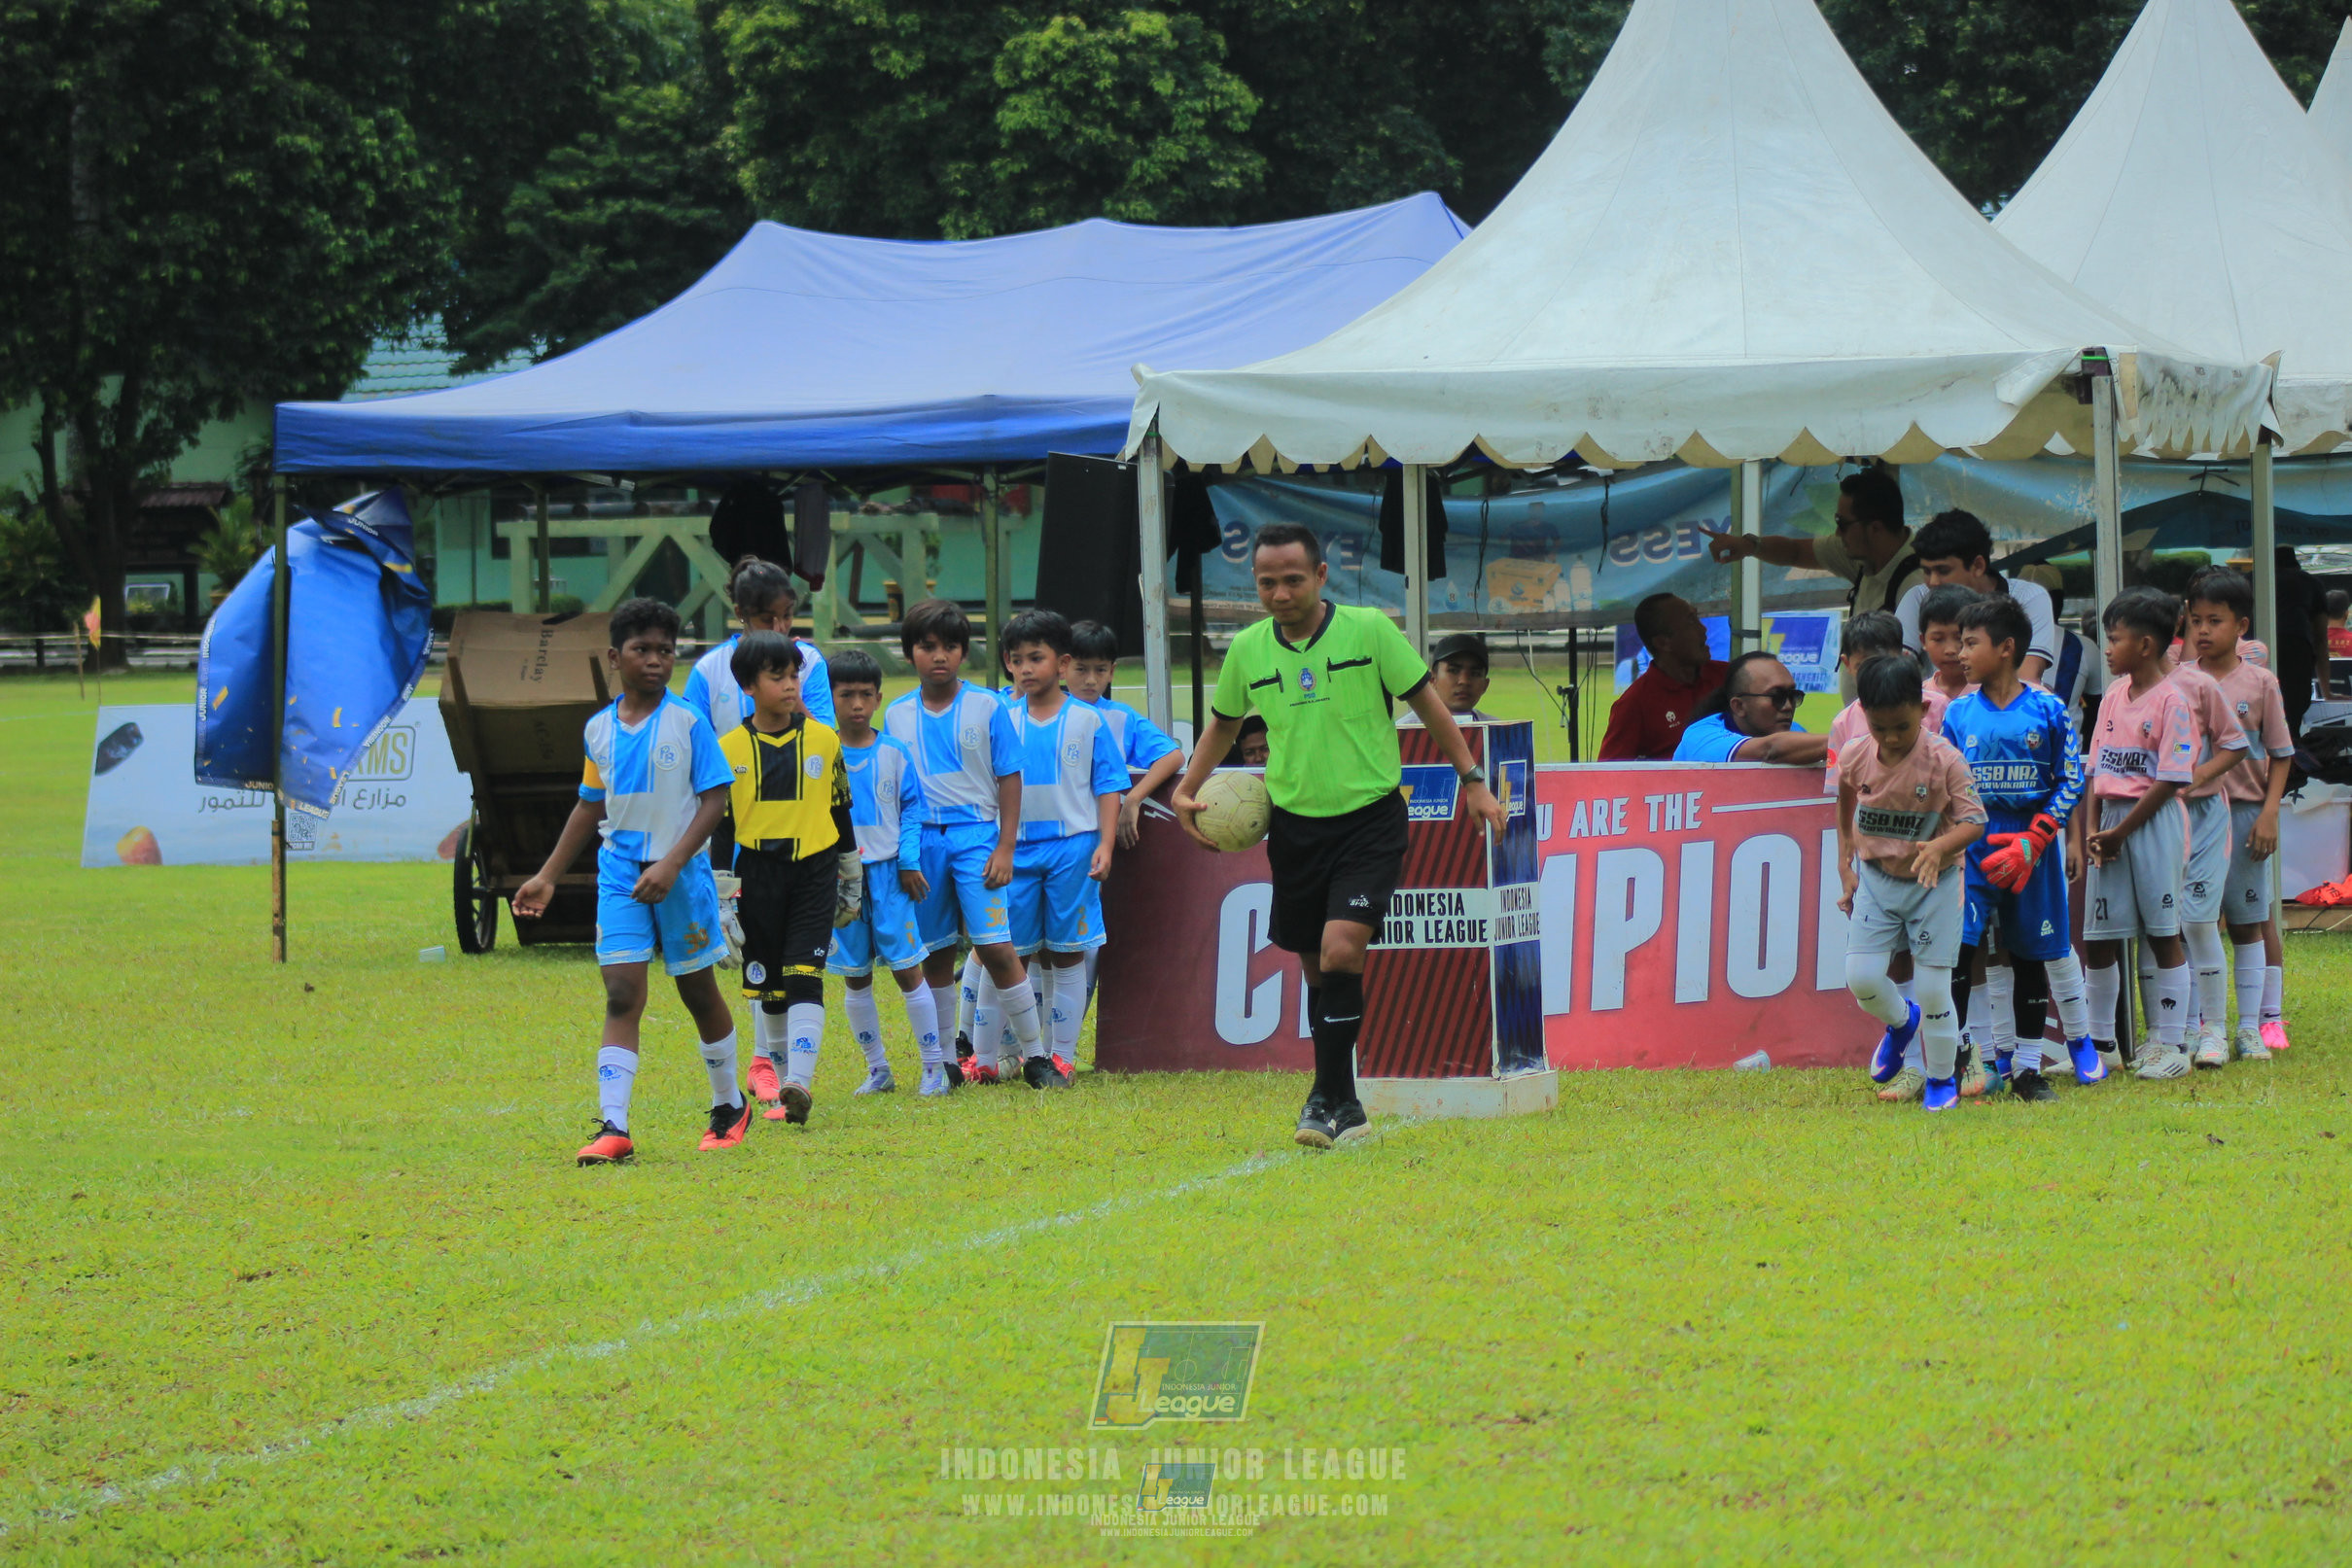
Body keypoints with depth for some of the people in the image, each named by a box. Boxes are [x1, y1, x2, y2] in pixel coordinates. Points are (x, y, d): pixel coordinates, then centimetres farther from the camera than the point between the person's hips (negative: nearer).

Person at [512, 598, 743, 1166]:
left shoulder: (689, 723, -7)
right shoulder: (599, 730, 6)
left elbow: (714, 799, -10)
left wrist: (672, 864, -20)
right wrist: (547, 878, 17)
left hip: (681, 875, -3)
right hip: (619, 873, 3)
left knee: (699, 991, 12)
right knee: (621, 996, -8)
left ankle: (729, 1106, 31)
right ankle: (613, 1129, -15)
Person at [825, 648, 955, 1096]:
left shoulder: (894, 753, 3)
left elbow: (912, 808, 7)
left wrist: (909, 861, -4)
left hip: (888, 874, -1)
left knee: (907, 969, -3)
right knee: (855, 978, 6)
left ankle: (935, 1065, 3)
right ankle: (877, 1068, 16)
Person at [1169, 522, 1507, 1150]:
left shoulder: (1369, 630, -8)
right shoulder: (1247, 650, 1)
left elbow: (1427, 703, 2)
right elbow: (1224, 723, 20)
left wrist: (1472, 779, 2)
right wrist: (1185, 791, 10)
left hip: (1369, 818, -4)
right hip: (1293, 825, 4)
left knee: (1340, 951, -19)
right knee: (1315, 967, 8)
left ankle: (1328, 1100, -12)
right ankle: (1341, 1104, 19)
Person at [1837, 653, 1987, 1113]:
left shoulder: (1944, 759, -18)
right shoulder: (1854, 756, -8)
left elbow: (1973, 821, -17)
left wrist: (1939, 847, -35)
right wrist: (1845, 867, 8)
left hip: (1933, 882, -3)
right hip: (1875, 879, 3)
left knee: (1933, 988, -2)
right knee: (1861, 976, -8)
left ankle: (1942, 1077, 20)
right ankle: (1901, 1022, 27)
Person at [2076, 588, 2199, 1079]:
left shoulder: (2171, 701, -11)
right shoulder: (2113, 696, 12)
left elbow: (2169, 781, -14)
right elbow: (2098, 767, 12)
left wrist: (2121, 832, -13)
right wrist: (2092, 828, -1)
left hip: (2154, 822, -7)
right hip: (2110, 821, 7)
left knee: (2163, 934, -1)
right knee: (2099, 937, 9)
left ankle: (2170, 1047, 5)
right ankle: (2101, 1043, 21)